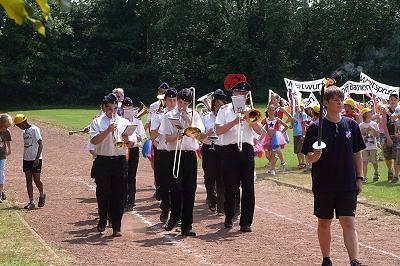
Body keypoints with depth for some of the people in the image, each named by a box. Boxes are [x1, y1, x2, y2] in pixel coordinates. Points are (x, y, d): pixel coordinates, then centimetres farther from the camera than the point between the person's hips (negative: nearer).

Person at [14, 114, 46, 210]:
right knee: (28, 180, 4)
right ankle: (31, 202, 6)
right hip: (26, 159, 8)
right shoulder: (25, 132, 13)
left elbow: (40, 144, -17)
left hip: (35, 159, -8)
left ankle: (42, 195, 22)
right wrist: (26, 158, 18)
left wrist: (37, 158, -23)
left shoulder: (35, 130, -12)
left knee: (36, 180, -5)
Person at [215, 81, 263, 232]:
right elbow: (218, 130, -5)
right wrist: (234, 122, -15)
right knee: (230, 186, 2)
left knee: (248, 187, -3)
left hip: (247, 150, 2)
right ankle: (229, 217, 20)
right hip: (230, 150, -2)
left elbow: (260, 131, 5)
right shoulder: (225, 110, 8)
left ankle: (246, 222, 0)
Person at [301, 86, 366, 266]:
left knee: (348, 222, -6)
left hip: (347, 184, 1)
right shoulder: (316, 127, -4)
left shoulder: (351, 125, 4)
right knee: (324, 222, 10)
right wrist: (315, 155, -27)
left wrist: (359, 178, 8)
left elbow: (357, 153, 11)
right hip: (324, 184, -1)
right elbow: (309, 158, -5)